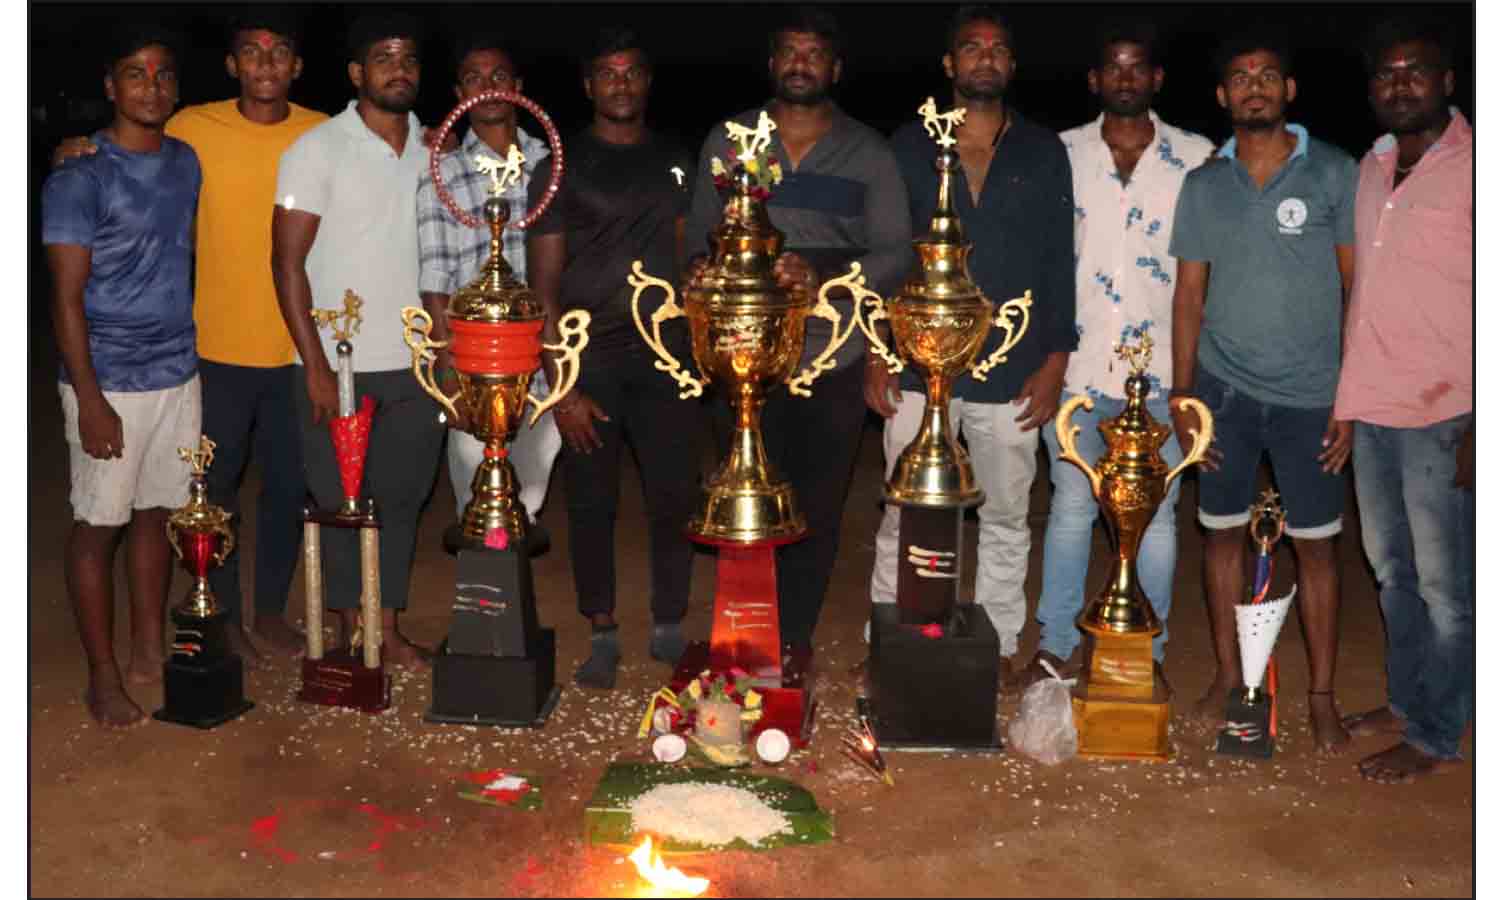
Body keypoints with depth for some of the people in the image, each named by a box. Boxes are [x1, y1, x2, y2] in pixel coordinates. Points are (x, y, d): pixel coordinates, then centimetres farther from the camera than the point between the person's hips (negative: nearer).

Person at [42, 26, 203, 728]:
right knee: (98, 526, 4)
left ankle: (150, 652, 27)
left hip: (178, 374, 6)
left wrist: (196, 353, 11)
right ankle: (103, 676, 15)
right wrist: (89, 401, -16)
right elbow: (67, 296, -12)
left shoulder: (186, 163, 8)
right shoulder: (79, 177, -10)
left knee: (157, 514, 14)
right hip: (110, 383, -6)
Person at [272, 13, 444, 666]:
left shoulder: (433, 151, 8)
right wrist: (316, 367, -13)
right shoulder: (318, 149, -6)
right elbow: (288, 261, -8)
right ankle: (354, 634, 21)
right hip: (340, 365, -4)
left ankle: (389, 629, 24)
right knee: (342, 502, 7)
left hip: (416, 365, 4)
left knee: (402, 497, 11)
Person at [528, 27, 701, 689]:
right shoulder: (563, 166, 2)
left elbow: (690, 257, 13)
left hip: (667, 355, 2)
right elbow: (544, 286, -3)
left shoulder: (676, 161, 13)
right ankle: (602, 637, 18)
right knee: (591, 503, 4)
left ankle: (669, 630, 18)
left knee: (675, 497, 2)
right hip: (590, 358, -2)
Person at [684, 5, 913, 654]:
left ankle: (792, 651, 23)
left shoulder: (869, 154, 4)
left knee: (817, 514, 7)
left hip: (833, 362, 0)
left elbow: (894, 255, -3)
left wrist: (822, 275, -22)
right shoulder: (728, 142, 8)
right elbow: (699, 240, 9)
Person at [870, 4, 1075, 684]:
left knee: (1006, 518, 11)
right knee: (905, 516, 4)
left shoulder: (1043, 153, 8)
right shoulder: (909, 147, 6)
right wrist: (875, 358, -1)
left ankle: (999, 645, 24)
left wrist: (1055, 360, 0)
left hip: (1012, 372, 1)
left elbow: (1059, 263, 7)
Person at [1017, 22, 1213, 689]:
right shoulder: (1062, 154, 6)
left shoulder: (1198, 159, 4)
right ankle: (1057, 647, 19)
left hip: (1162, 367, 0)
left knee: (1155, 515, 6)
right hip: (1077, 364, 0)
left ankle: (1146, 655, 20)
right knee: (1071, 505, 6)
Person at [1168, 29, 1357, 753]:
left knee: (1315, 546, 4)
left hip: (1308, 396, -2)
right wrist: (1181, 399, 0)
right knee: (1223, 533, 10)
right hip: (1223, 389, 2)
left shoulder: (1334, 173, -3)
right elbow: (1189, 296, 5)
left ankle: (1321, 695, 18)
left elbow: (1359, 291, -2)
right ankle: (1228, 674, 25)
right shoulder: (1203, 185, 4)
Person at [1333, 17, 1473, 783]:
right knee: (1392, 569, 18)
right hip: (1371, 408, 7)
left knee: (1444, 584, 5)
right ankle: (1406, 700, 34)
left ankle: (1434, 736, 19)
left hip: (1440, 416, -7)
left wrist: (1477, 429, -16)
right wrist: (1342, 394, 12)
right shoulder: (1372, 167, 11)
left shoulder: (1470, 170, -10)